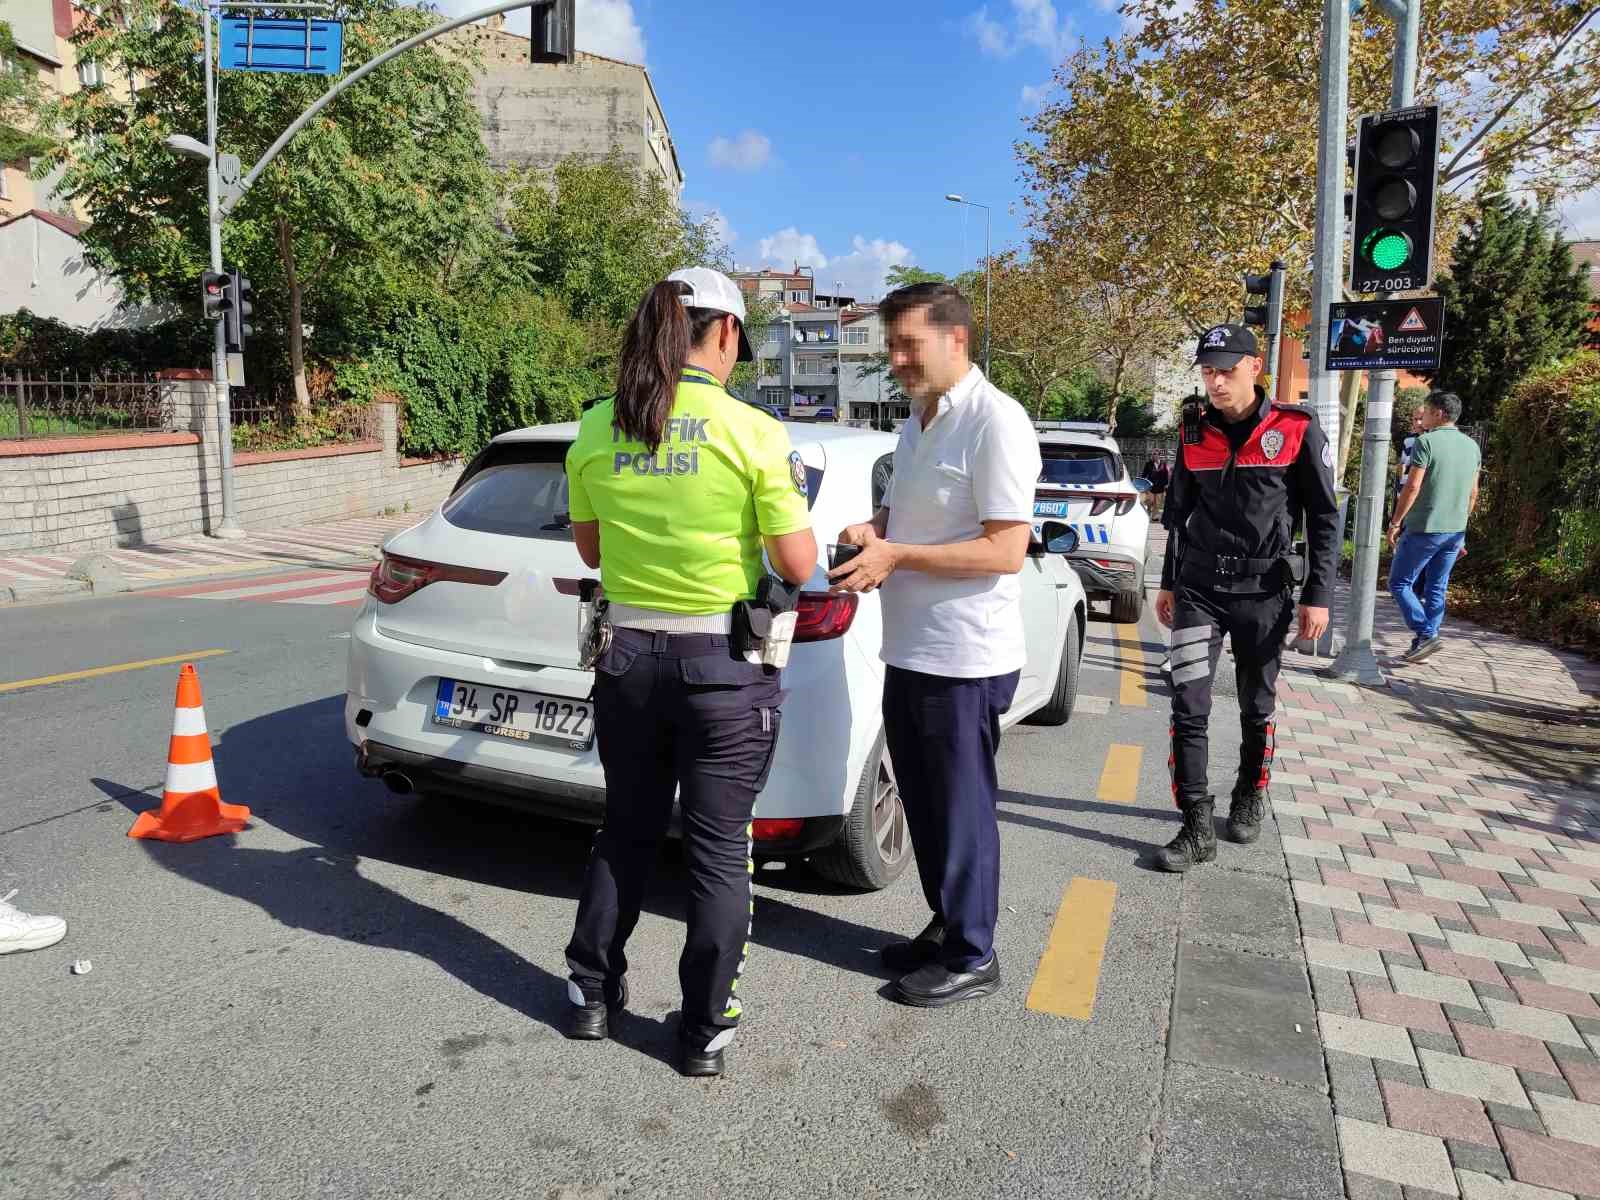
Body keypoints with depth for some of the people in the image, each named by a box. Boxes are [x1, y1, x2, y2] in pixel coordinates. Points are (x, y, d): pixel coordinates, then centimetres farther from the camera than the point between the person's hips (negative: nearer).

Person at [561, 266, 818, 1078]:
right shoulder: (753, 433, -13)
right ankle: (705, 1031, 23)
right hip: (725, 668, -4)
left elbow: (589, 551, 12)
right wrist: (782, 516, 8)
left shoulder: (594, 432, 1)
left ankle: (592, 995, 35)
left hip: (628, 659, 4)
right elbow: (797, 567, -11)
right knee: (718, 851, 10)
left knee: (626, 832, 22)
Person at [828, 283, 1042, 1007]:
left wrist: (896, 556, -20)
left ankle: (972, 957, 21)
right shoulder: (916, 424, 13)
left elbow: (1005, 550, -20)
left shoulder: (995, 422, -16)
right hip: (907, 651, 9)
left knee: (962, 808, 4)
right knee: (924, 803, 18)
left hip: (965, 660, -9)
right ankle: (945, 925, 36)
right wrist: (870, 533, 2)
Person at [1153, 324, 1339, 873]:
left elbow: (1324, 518, -2)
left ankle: (1250, 799, 36)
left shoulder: (1296, 429, -6)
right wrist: (1169, 582, 16)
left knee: (1257, 708, 13)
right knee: (1188, 708, -7)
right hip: (1198, 589, 2)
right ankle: (1197, 828, -1)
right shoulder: (1194, 432, 4)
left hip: (1264, 591, -2)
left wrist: (1317, 596, -7)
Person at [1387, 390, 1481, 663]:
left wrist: (1395, 522, -9)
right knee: (1436, 589, 11)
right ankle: (1423, 643, 14)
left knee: (1399, 583, 4)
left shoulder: (1426, 442, -12)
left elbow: (1412, 487, -17)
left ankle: (1426, 635, -7)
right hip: (1456, 531, 7)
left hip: (1424, 528, -7)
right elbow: (1473, 494, 15)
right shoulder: (1472, 446, 10)